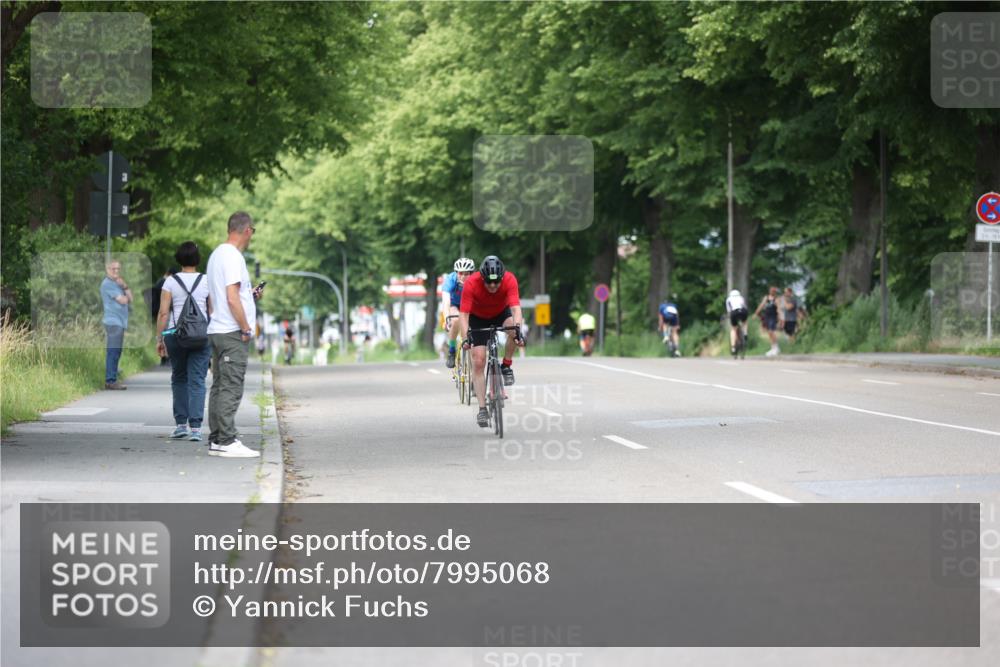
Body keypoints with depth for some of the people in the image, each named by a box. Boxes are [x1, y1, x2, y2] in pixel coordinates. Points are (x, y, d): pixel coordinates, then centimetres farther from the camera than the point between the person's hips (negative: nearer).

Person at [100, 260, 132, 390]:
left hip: (120, 322, 10)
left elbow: (130, 299, 10)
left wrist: (125, 287, -4)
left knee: (115, 352, 12)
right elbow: (123, 301, -16)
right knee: (113, 352, -12)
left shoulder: (117, 283, 20)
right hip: (113, 322, -10)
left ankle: (111, 379, 17)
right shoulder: (108, 283, -9)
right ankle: (110, 381, -13)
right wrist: (125, 297, 6)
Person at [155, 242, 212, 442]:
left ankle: (181, 425, 14)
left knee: (179, 379, 15)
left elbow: (163, 313, -4)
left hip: (175, 334, 0)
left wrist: (159, 338, 2)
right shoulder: (207, 282, 2)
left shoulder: (171, 282, 0)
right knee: (197, 381, -1)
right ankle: (195, 427, -11)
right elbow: (213, 313, 1)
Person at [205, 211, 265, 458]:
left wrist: (250, 295, 27)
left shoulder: (217, 254, 17)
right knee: (231, 388, -9)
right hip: (232, 333, -10)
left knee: (220, 386, 11)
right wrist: (246, 328, -14)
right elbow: (232, 299, -21)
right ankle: (226, 441, -10)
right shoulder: (233, 257, -15)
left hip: (216, 330, 10)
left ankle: (216, 440, 14)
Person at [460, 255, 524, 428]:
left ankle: (507, 366, -12)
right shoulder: (471, 283, -33)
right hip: (478, 318, -1)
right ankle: (482, 409, -7)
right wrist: (465, 337, -49)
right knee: (478, 362, -12)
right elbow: (463, 314, -35)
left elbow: (515, 308, -39)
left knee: (514, 325, -35)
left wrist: (517, 329, -56)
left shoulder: (509, 279, -31)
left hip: (501, 312, 1)